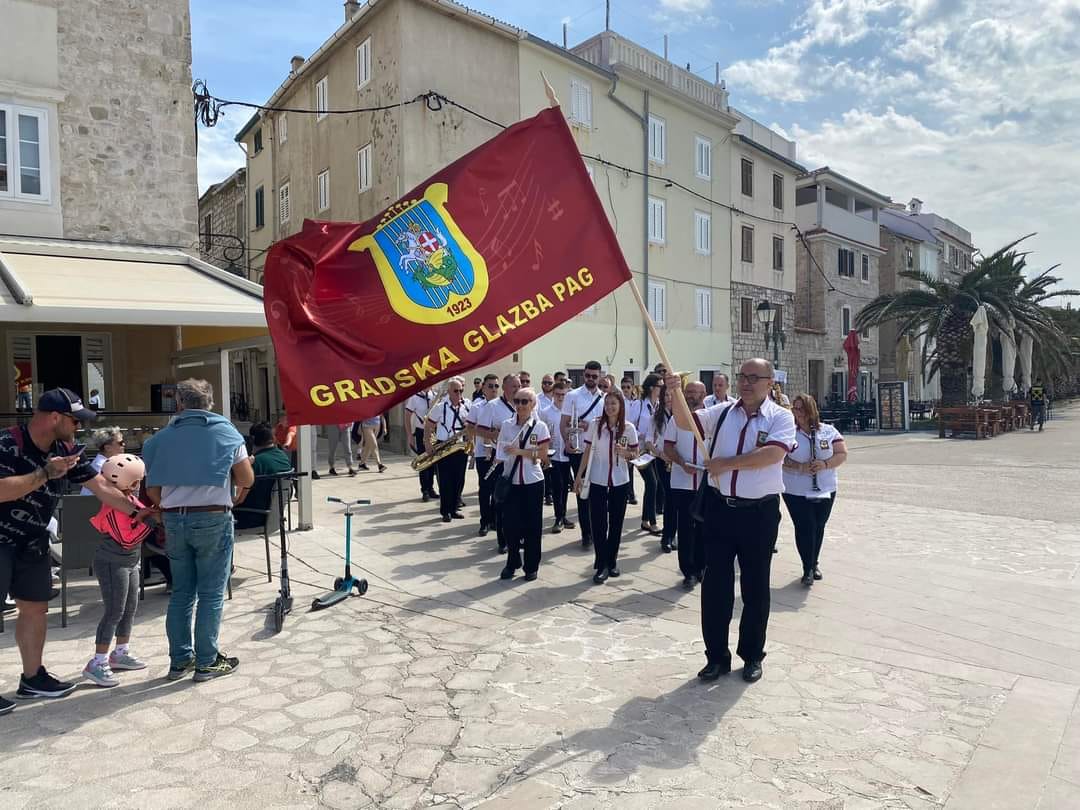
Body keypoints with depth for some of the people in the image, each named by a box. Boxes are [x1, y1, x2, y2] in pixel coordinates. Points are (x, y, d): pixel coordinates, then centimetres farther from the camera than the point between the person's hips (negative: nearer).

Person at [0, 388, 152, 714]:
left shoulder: (66, 451, -1)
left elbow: (102, 486, 2)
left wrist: (136, 511, -4)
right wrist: (46, 473, -32)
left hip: (32, 542, 7)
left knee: (35, 608, 11)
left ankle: (32, 677, 23)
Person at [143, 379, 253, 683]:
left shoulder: (160, 438, 6)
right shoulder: (226, 432, -1)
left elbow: (153, 491, 5)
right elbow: (247, 481, 0)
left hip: (174, 520, 4)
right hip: (213, 519, -3)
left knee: (181, 592, 14)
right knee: (211, 594, 4)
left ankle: (180, 660, 21)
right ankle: (207, 662, 9)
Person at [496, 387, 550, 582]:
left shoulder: (540, 426, -5)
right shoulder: (506, 425, 2)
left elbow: (543, 455, -10)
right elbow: (499, 450, 7)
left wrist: (520, 451, -20)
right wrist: (498, 453, -15)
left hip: (533, 482, -2)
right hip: (510, 481, 2)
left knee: (532, 524, 4)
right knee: (510, 522, 4)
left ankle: (531, 566, 17)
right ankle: (512, 563, 22)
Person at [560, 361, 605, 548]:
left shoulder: (604, 398, 7)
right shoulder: (572, 396, -3)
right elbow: (564, 423, -5)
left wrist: (590, 426, -8)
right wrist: (567, 442, -21)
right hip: (578, 451, -3)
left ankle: (596, 529, 26)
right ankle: (586, 533, 10)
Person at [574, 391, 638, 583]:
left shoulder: (629, 428, -4)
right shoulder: (595, 425, -4)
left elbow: (635, 453, 6)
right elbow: (587, 452, 2)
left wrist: (626, 453, -16)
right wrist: (579, 476, -1)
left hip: (620, 482, 1)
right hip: (597, 481, -1)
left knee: (616, 523, 9)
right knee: (598, 523, -3)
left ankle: (612, 562, 24)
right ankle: (602, 565, 5)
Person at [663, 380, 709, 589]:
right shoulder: (676, 418, 3)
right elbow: (668, 447, 0)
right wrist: (682, 463, -16)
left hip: (707, 482, 0)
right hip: (682, 482, 0)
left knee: (703, 527, 9)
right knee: (685, 528, 2)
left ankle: (701, 568, 24)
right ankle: (689, 572, 11)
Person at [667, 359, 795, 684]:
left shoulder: (781, 417, -4)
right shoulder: (722, 413, 6)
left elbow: (772, 454, -20)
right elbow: (684, 422, -3)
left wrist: (724, 463, -16)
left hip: (759, 511, -3)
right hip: (720, 508, 3)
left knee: (756, 586, 11)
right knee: (715, 584, 7)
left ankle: (752, 655, 28)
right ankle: (717, 656, 21)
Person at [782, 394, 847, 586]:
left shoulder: (828, 431, 1)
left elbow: (842, 454, 1)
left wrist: (825, 464, -17)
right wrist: (800, 467, -22)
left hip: (825, 491, 3)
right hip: (796, 492, -3)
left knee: (818, 527, 13)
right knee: (805, 528, -5)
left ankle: (814, 564, 33)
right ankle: (808, 569, 10)